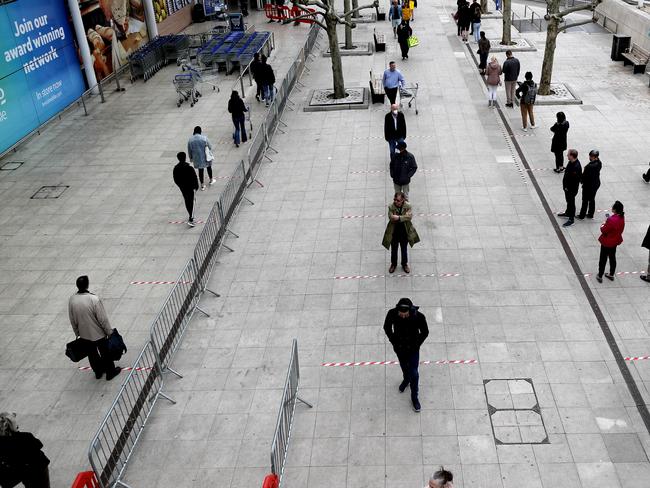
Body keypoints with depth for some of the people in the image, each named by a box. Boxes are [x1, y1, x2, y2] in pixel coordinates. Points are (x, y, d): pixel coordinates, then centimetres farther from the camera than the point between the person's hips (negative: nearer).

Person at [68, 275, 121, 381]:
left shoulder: (72, 300, -14)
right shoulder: (94, 299, -29)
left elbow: (72, 320, -1)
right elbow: (103, 319, -21)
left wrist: (77, 333, 15)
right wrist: (109, 332, -6)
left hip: (84, 335, 5)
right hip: (98, 333, -4)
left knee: (92, 354, 24)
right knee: (105, 353, 18)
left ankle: (98, 372, 43)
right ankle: (110, 372, 35)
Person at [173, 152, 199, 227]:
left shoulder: (176, 168, -8)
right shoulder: (189, 168, -21)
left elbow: (175, 180, 1)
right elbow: (194, 178, -14)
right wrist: (196, 186, 1)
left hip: (182, 188, 5)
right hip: (190, 187, -4)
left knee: (187, 202, 19)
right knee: (191, 202, 0)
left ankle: (191, 216, 34)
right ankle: (190, 219, -8)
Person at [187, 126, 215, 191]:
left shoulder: (190, 140, -9)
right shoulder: (204, 138, -17)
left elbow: (189, 151, 1)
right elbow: (210, 146, -6)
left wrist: (191, 158, 15)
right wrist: (210, 152, 16)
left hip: (197, 159, 2)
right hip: (205, 157, -1)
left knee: (200, 170, 15)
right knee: (209, 167, 25)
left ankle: (202, 185, 21)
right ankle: (211, 180, 43)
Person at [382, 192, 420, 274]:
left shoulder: (407, 206, -14)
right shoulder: (391, 207, -16)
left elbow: (409, 216, -27)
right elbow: (391, 218, -28)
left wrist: (398, 217, -36)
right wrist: (404, 216, -30)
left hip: (404, 232, 0)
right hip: (394, 232, 0)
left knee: (404, 249, 19)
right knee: (394, 250, 18)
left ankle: (404, 264, 41)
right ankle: (393, 264, 40)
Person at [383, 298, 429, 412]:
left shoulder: (419, 317, -32)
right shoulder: (392, 314, -28)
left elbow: (425, 332, -11)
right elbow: (387, 327, -6)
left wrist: (416, 345, -11)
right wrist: (394, 342, -6)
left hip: (413, 348, -2)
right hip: (399, 348, 2)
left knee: (414, 373, 5)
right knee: (404, 367, 26)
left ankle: (414, 397, 29)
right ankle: (406, 379, 60)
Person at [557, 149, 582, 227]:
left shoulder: (576, 167, -34)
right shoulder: (571, 162, -4)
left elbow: (575, 180, -29)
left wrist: (568, 188, -20)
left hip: (572, 189, -9)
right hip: (567, 186, 9)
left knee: (571, 203, 6)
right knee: (568, 200, 28)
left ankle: (571, 219, 20)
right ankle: (568, 213, 49)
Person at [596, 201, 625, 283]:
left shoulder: (611, 220, -32)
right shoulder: (622, 218, -7)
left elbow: (604, 230, -23)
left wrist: (602, 226, -4)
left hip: (607, 242, -7)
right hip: (615, 241, 7)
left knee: (603, 259, 9)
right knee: (612, 258, 22)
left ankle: (600, 276, 21)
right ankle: (611, 275, 36)